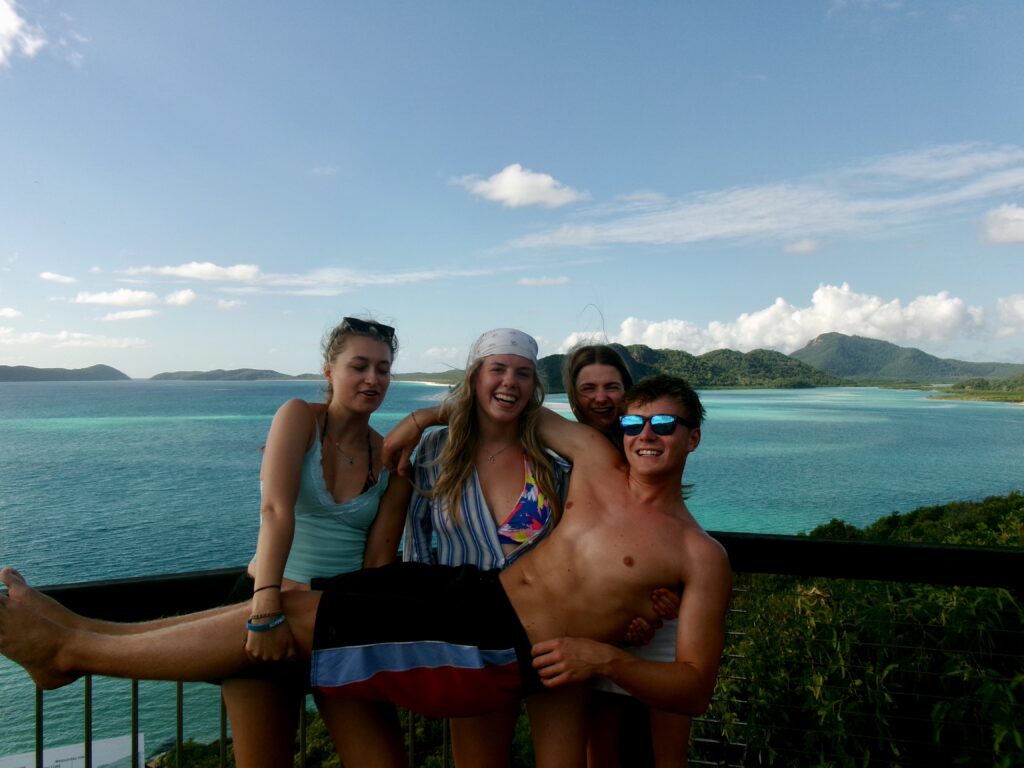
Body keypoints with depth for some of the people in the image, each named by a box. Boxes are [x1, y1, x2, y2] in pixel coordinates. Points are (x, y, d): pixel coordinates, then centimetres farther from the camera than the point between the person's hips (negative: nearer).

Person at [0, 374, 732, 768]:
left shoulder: (701, 556, -6)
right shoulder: (598, 461, 6)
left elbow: (695, 688, -7)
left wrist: (604, 657, -22)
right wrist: (418, 421, 13)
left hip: (504, 652, -6)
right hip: (470, 590, 6)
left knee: (282, 616, -8)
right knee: (284, 603, -1)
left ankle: (69, 650, 8)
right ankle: (76, 644, 16)